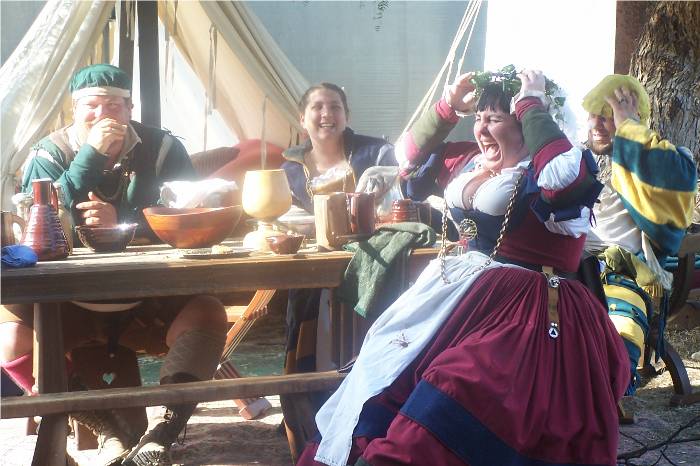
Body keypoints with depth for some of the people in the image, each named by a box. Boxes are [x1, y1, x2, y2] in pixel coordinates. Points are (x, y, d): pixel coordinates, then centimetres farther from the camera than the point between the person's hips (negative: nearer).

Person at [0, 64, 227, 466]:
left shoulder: (162, 149, -3)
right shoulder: (50, 154, -1)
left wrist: (121, 223, -26)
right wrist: (90, 155, -22)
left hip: (148, 301, 0)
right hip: (70, 305, 1)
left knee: (208, 315, -27)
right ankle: (115, 432, -18)